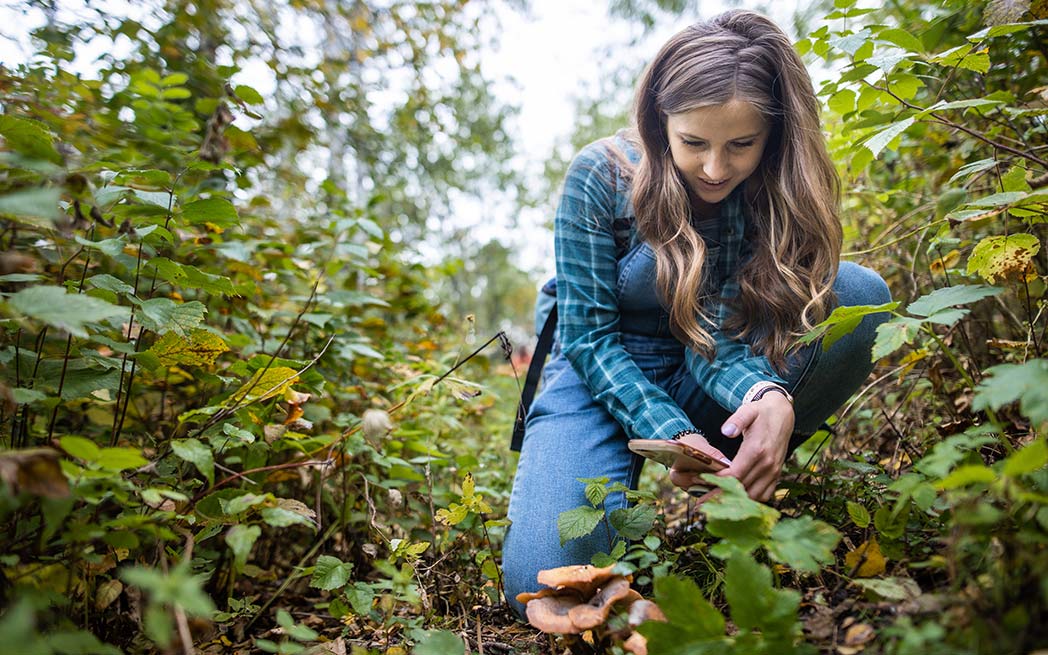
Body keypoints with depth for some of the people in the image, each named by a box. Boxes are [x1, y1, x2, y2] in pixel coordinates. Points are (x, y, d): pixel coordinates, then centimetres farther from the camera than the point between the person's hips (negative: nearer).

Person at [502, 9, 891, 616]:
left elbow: (719, 334, -19)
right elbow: (588, 335, -17)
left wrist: (769, 395, -42)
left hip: (703, 386, 3)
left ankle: (743, 477, -11)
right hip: (603, 380, -2)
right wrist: (670, 433, -31)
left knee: (859, 295, -21)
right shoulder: (602, 176, -18)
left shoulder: (774, 191, -10)